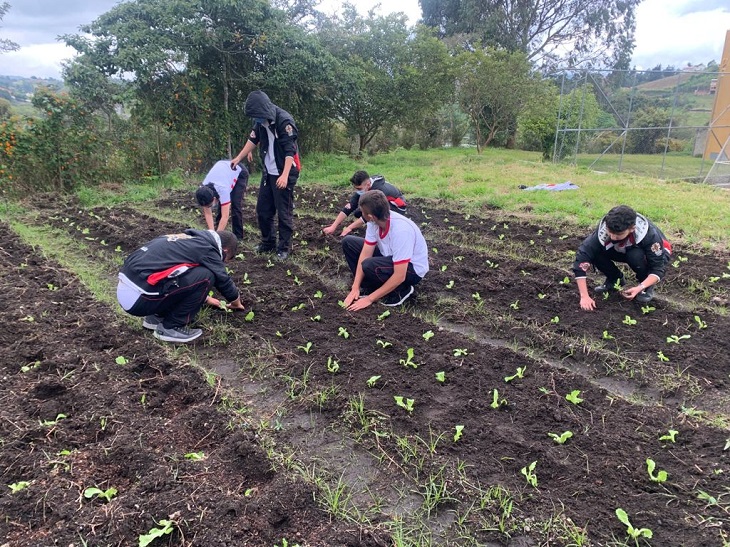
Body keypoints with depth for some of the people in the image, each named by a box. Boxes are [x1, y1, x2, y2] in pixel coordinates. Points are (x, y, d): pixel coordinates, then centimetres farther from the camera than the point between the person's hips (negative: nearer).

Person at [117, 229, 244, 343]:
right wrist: (236, 302, 29)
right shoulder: (206, 248, -4)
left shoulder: (190, 240, 21)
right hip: (138, 298, -9)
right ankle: (171, 327, 1)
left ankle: (156, 317, 18)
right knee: (205, 276, -8)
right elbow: (223, 280, 9)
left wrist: (205, 297, 52)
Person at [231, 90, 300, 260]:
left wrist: (285, 175, -29)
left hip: (284, 174, -8)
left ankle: (284, 247, 12)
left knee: (284, 212, -1)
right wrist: (239, 158, 18)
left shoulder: (284, 121, -20)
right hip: (268, 172, 8)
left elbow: (290, 150, -23)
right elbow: (253, 139, 18)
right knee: (263, 209, 12)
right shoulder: (261, 121, 3)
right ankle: (268, 242, 26)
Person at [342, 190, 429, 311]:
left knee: (370, 265, -35)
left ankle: (401, 290, -8)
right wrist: (355, 288, -13)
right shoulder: (375, 220, -16)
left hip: (412, 269, -8)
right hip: (390, 256, 8)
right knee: (348, 242, 0)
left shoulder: (400, 230, -37)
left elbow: (399, 276, -34)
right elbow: (365, 254, -8)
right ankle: (369, 286, 3)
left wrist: (369, 299, -27)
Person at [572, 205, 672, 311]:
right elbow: (581, 258, -36)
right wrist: (584, 296, -40)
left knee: (635, 255, -36)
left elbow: (658, 268, -28)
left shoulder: (648, 234, -37)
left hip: (654, 253, -2)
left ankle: (646, 286, -7)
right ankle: (615, 279, 2)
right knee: (595, 252, -25)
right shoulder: (603, 230, -34)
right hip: (625, 251, 3)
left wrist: (640, 288, -45)